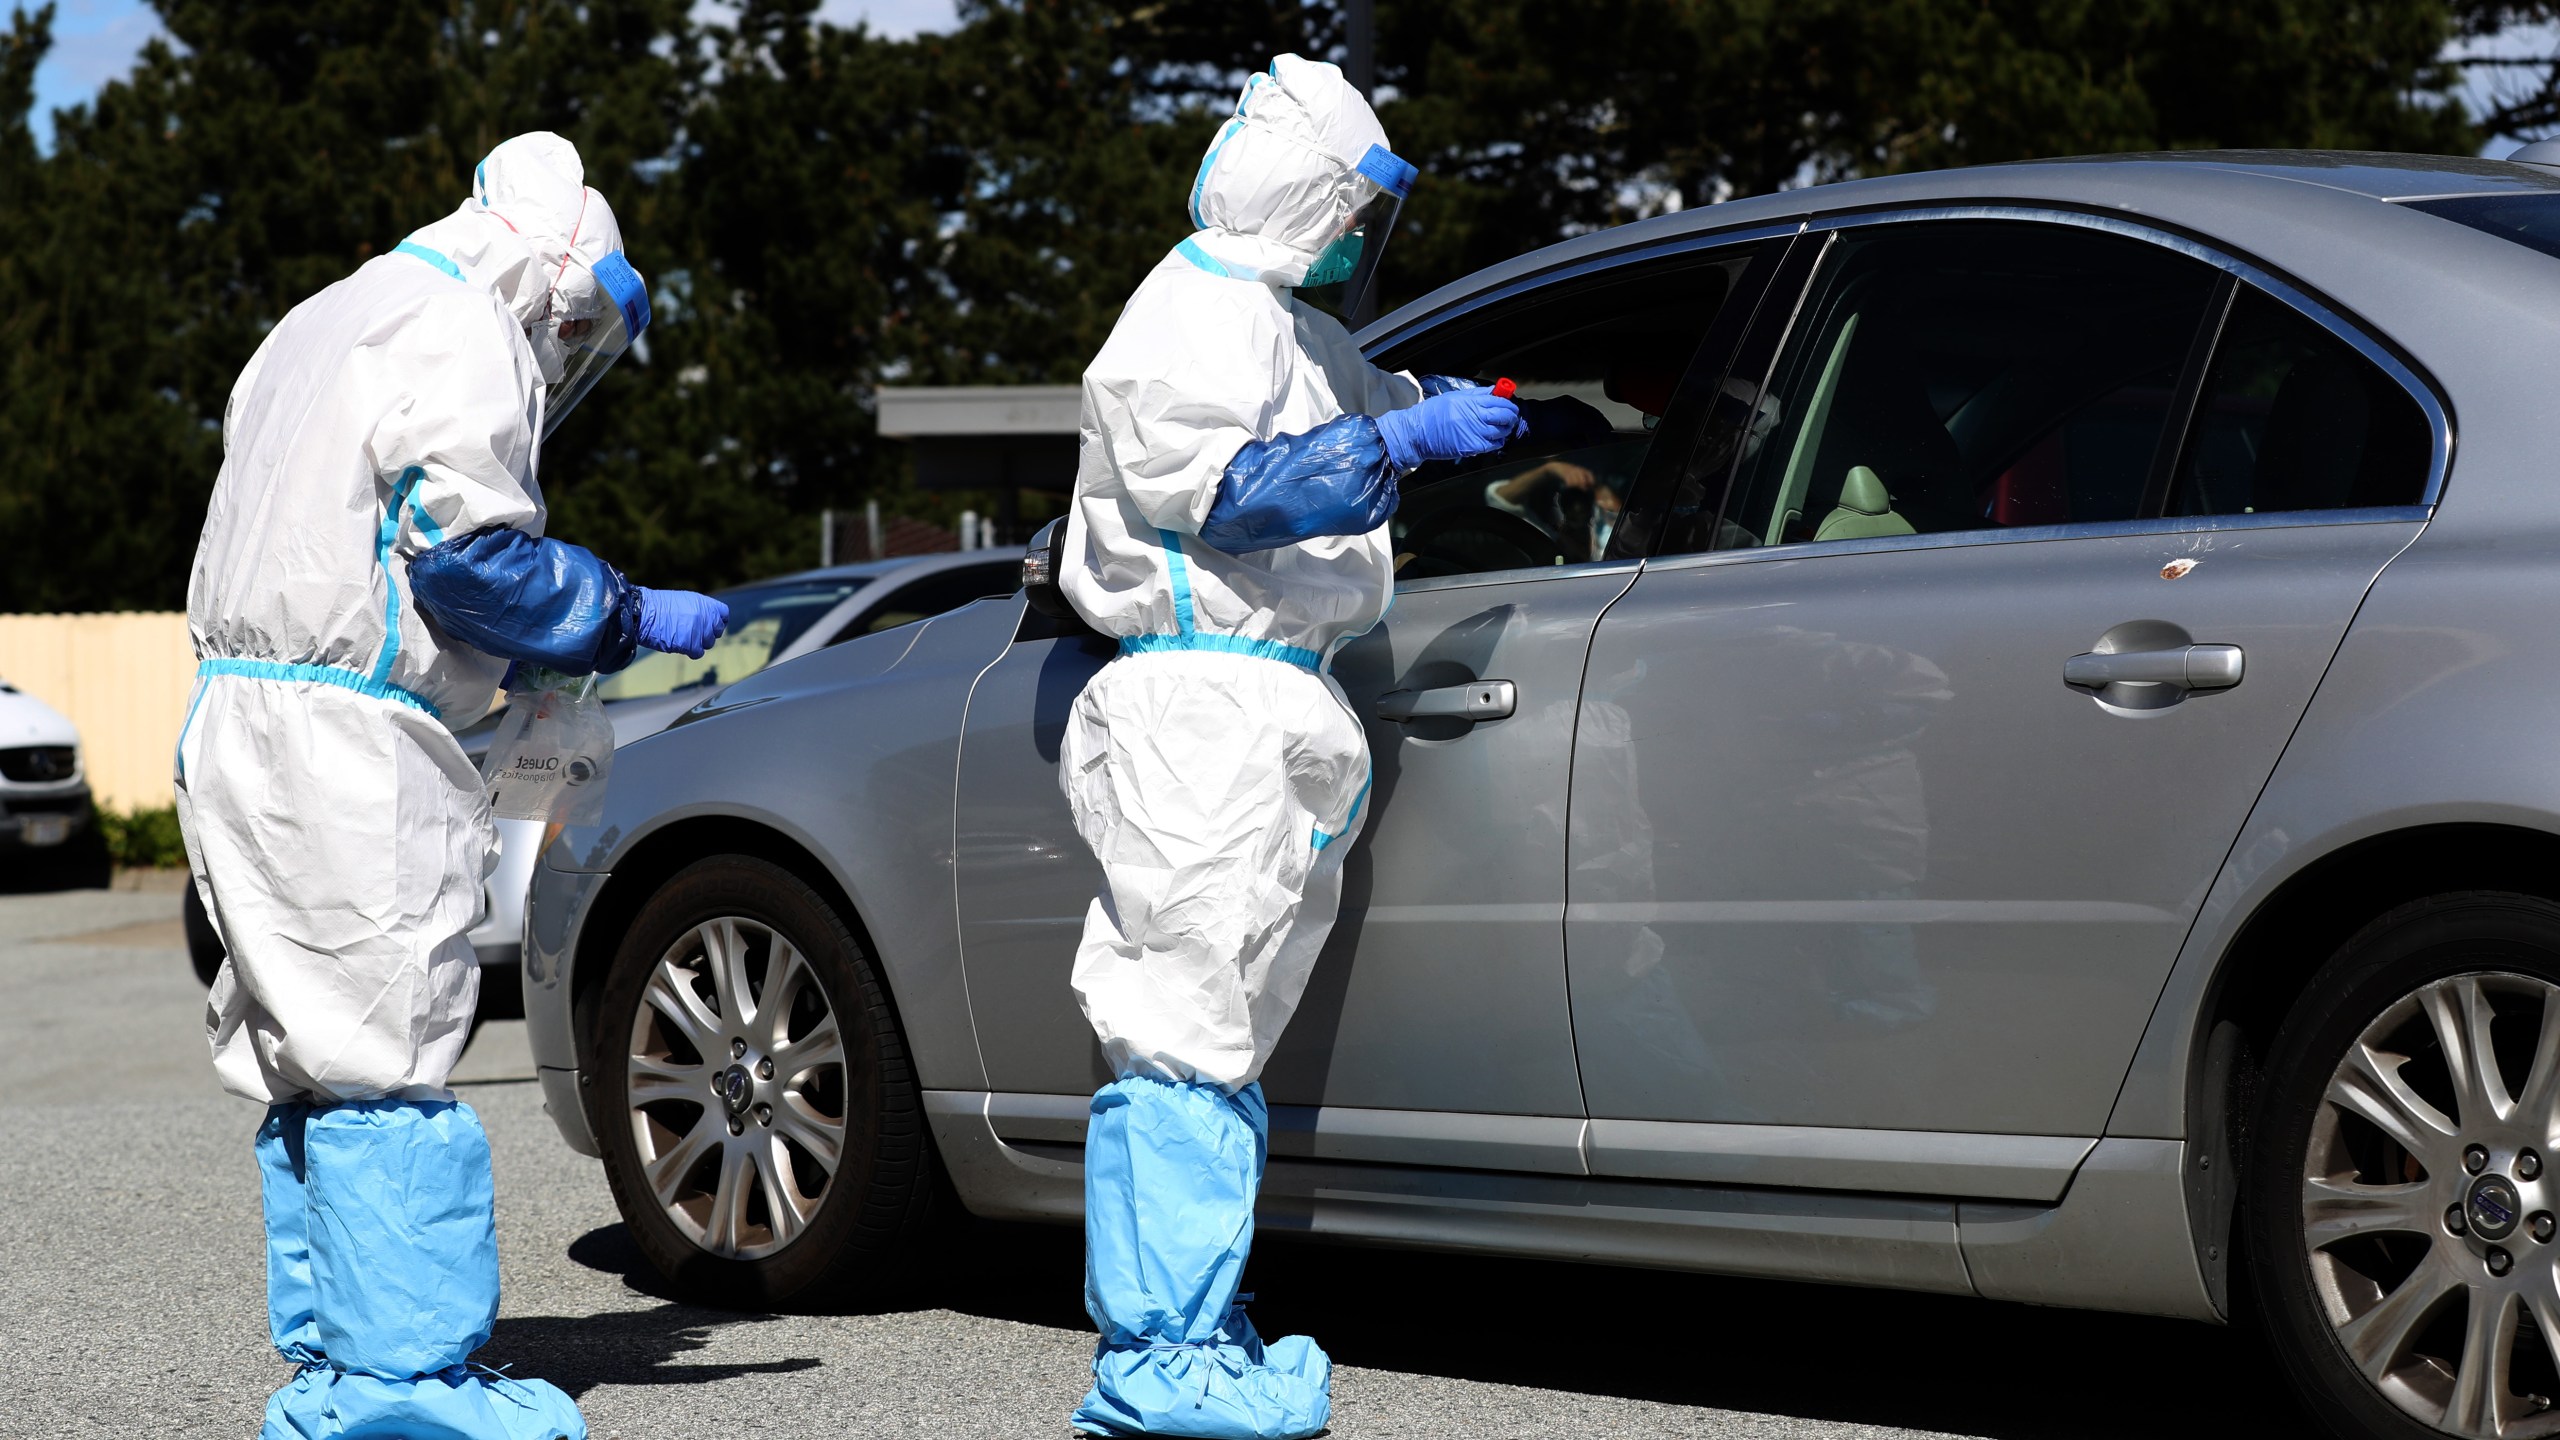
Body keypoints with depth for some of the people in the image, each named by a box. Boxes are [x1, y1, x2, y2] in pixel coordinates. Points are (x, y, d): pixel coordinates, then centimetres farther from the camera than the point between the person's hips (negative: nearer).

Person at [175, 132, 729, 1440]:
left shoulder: (328, 324, 24)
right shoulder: (461, 337, -6)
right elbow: (468, 544, -16)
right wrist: (630, 619, -5)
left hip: (239, 723, 10)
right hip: (348, 742, -10)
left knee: (305, 1061, 13)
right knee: (385, 1058, -8)